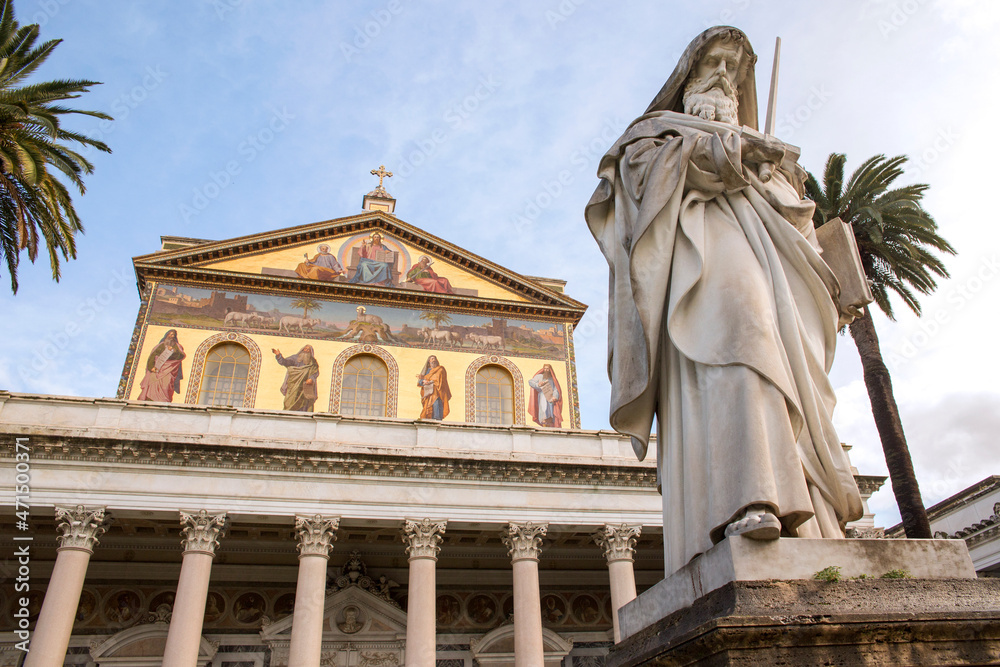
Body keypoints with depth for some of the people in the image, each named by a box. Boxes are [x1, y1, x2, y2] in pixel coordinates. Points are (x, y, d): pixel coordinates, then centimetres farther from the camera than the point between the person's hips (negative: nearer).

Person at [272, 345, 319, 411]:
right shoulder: (295, 358, 9)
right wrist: (278, 355, -19)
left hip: (306, 387, 0)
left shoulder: (312, 362, 11)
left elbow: (316, 372, 2)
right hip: (294, 387, 0)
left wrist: (312, 378, -17)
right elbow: (284, 362, -2)